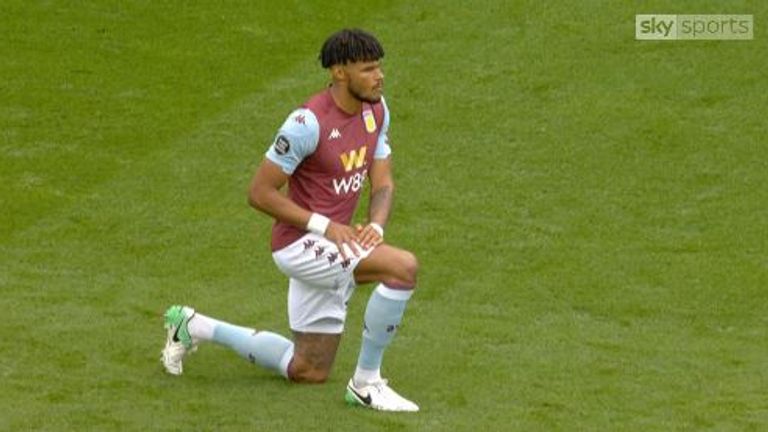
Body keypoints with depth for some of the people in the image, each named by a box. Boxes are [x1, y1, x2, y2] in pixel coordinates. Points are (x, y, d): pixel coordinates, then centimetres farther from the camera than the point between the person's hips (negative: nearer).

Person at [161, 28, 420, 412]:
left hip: (332, 243, 9)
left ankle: (196, 327, 32)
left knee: (309, 372, 17)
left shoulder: (376, 110, 2)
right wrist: (324, 226, -23)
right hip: (300, 242, -9)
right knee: (404, 266, -29)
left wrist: (376, 225, -15)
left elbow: (382, 183, 6)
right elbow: (259, 193, -18)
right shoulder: (308, 123, -21)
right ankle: (366, 383, -16)